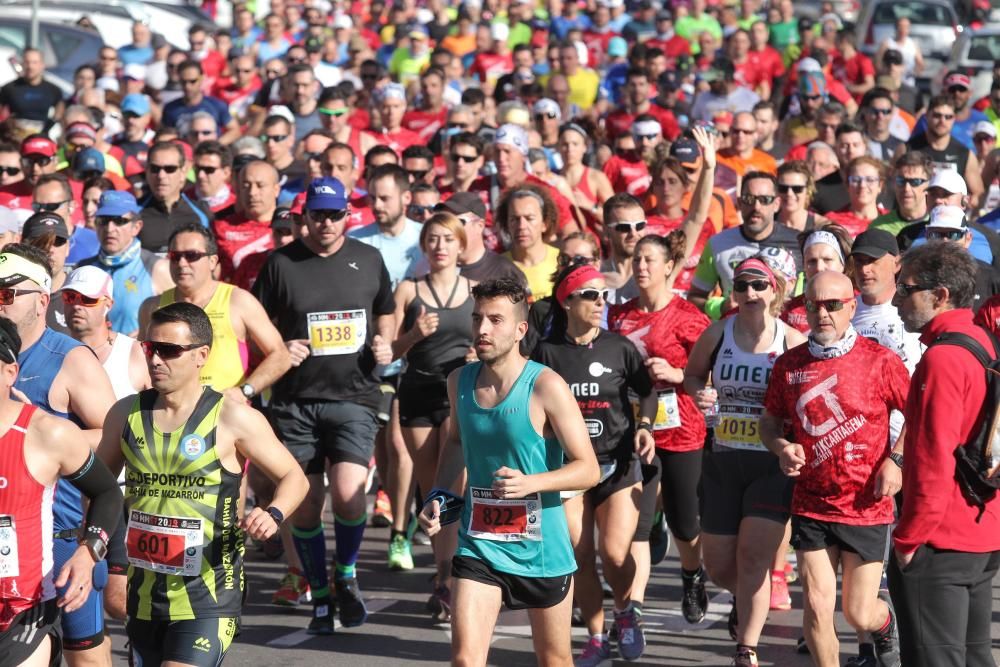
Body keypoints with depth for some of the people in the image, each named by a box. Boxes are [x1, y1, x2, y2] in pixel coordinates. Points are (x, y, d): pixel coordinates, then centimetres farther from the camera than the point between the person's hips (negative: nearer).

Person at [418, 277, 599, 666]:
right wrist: (439, 498, 7)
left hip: (540, 548, -3)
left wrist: (531, 483, -31)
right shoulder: (460, 382, 0)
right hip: (478, 546, 3)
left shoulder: (546, 387, -16)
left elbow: (588, 469, -15)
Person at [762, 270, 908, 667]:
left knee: (859, 614, 3)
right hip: (811, 505, 3)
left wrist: (896, 460, -13)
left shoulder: (879, 361, -9)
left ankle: (886, 625, 39)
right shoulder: (790, 364, 1)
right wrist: (781, 448, -8)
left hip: (866, 506, -2)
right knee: (817, 607, -3)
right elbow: (770, 421, 13)